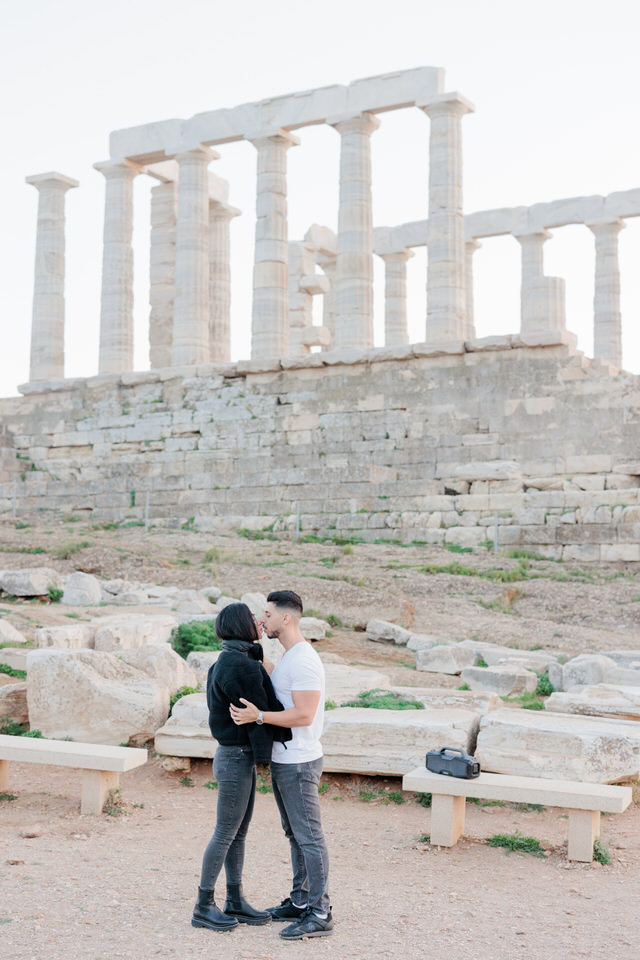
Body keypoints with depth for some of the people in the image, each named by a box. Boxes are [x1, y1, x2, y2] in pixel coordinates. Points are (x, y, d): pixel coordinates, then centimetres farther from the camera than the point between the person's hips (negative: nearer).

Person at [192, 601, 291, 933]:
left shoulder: (229, 661, 9)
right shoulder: (240, 666, -21)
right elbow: (261, 712, -16)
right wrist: (292, 731, -3)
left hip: (240, 756, 10)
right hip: (235, 758, -10)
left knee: (239, 833, 16)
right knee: (225, 834, 1)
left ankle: (235, 902, 25)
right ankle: (204, 906, 12)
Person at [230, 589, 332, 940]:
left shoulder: (304, 661, -20)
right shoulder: (287, 658, 12)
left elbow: (304, 715, -26)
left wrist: (258, 716, -27)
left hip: (299, 763, -10)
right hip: (282, 760, 10)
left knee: (309, 837, -4)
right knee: (295, 835, 17)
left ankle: (319, 914, 2)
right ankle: (300, 901, 27)